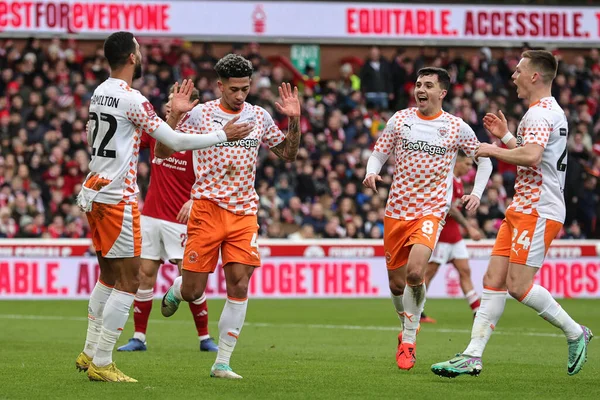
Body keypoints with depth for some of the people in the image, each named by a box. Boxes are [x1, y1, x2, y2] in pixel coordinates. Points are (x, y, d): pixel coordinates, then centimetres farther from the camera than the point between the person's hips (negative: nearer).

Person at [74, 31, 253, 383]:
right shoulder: (132, 99, -15)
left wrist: (174, 114, 18)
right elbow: (176, 142, -14)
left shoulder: (99, 93, 11)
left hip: (94, 192, 9)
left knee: (109, 275, 19)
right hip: (117, 197, -9)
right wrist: (224, 135, -4)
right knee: (129, 281, -4)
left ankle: (90, 354, 21)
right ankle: (101, 364, -4)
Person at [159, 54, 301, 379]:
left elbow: (288, 154, 18)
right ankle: (175, 290, 36)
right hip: (207, 209, -3)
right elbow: (162, 152, -4)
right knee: (192, 293, -3)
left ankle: (222, 363, 0)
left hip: (244, 213, 3)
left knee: (239, 286, -8)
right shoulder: (199, 114, -3)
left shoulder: (259, 117, 7)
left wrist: (294, 121, 2)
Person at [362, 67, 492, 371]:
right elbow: (378, 154, 9)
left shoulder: (457, 128, 0)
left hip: (431, 211, -3)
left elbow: (484, 159, 13)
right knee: (397, 283, 6)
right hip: (397, 210, 3)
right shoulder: (399, 120, 4)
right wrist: (371, 172, -13)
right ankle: (407, 328, 35)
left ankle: (409, 339, -9)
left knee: (414, 271, -25)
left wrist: (477, 193, -1)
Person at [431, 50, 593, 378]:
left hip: (538, 212, -10)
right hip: (521, 210, 10)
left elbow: (531, 156, -31)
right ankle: (472, 357, 1)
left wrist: (493, 150, -17)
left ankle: (575, 333, 4)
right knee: (494, 279, 3)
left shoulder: (540, 113, -15)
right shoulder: (548, 111, 19)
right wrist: (505, 136, 21)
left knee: (518, 285, -12)